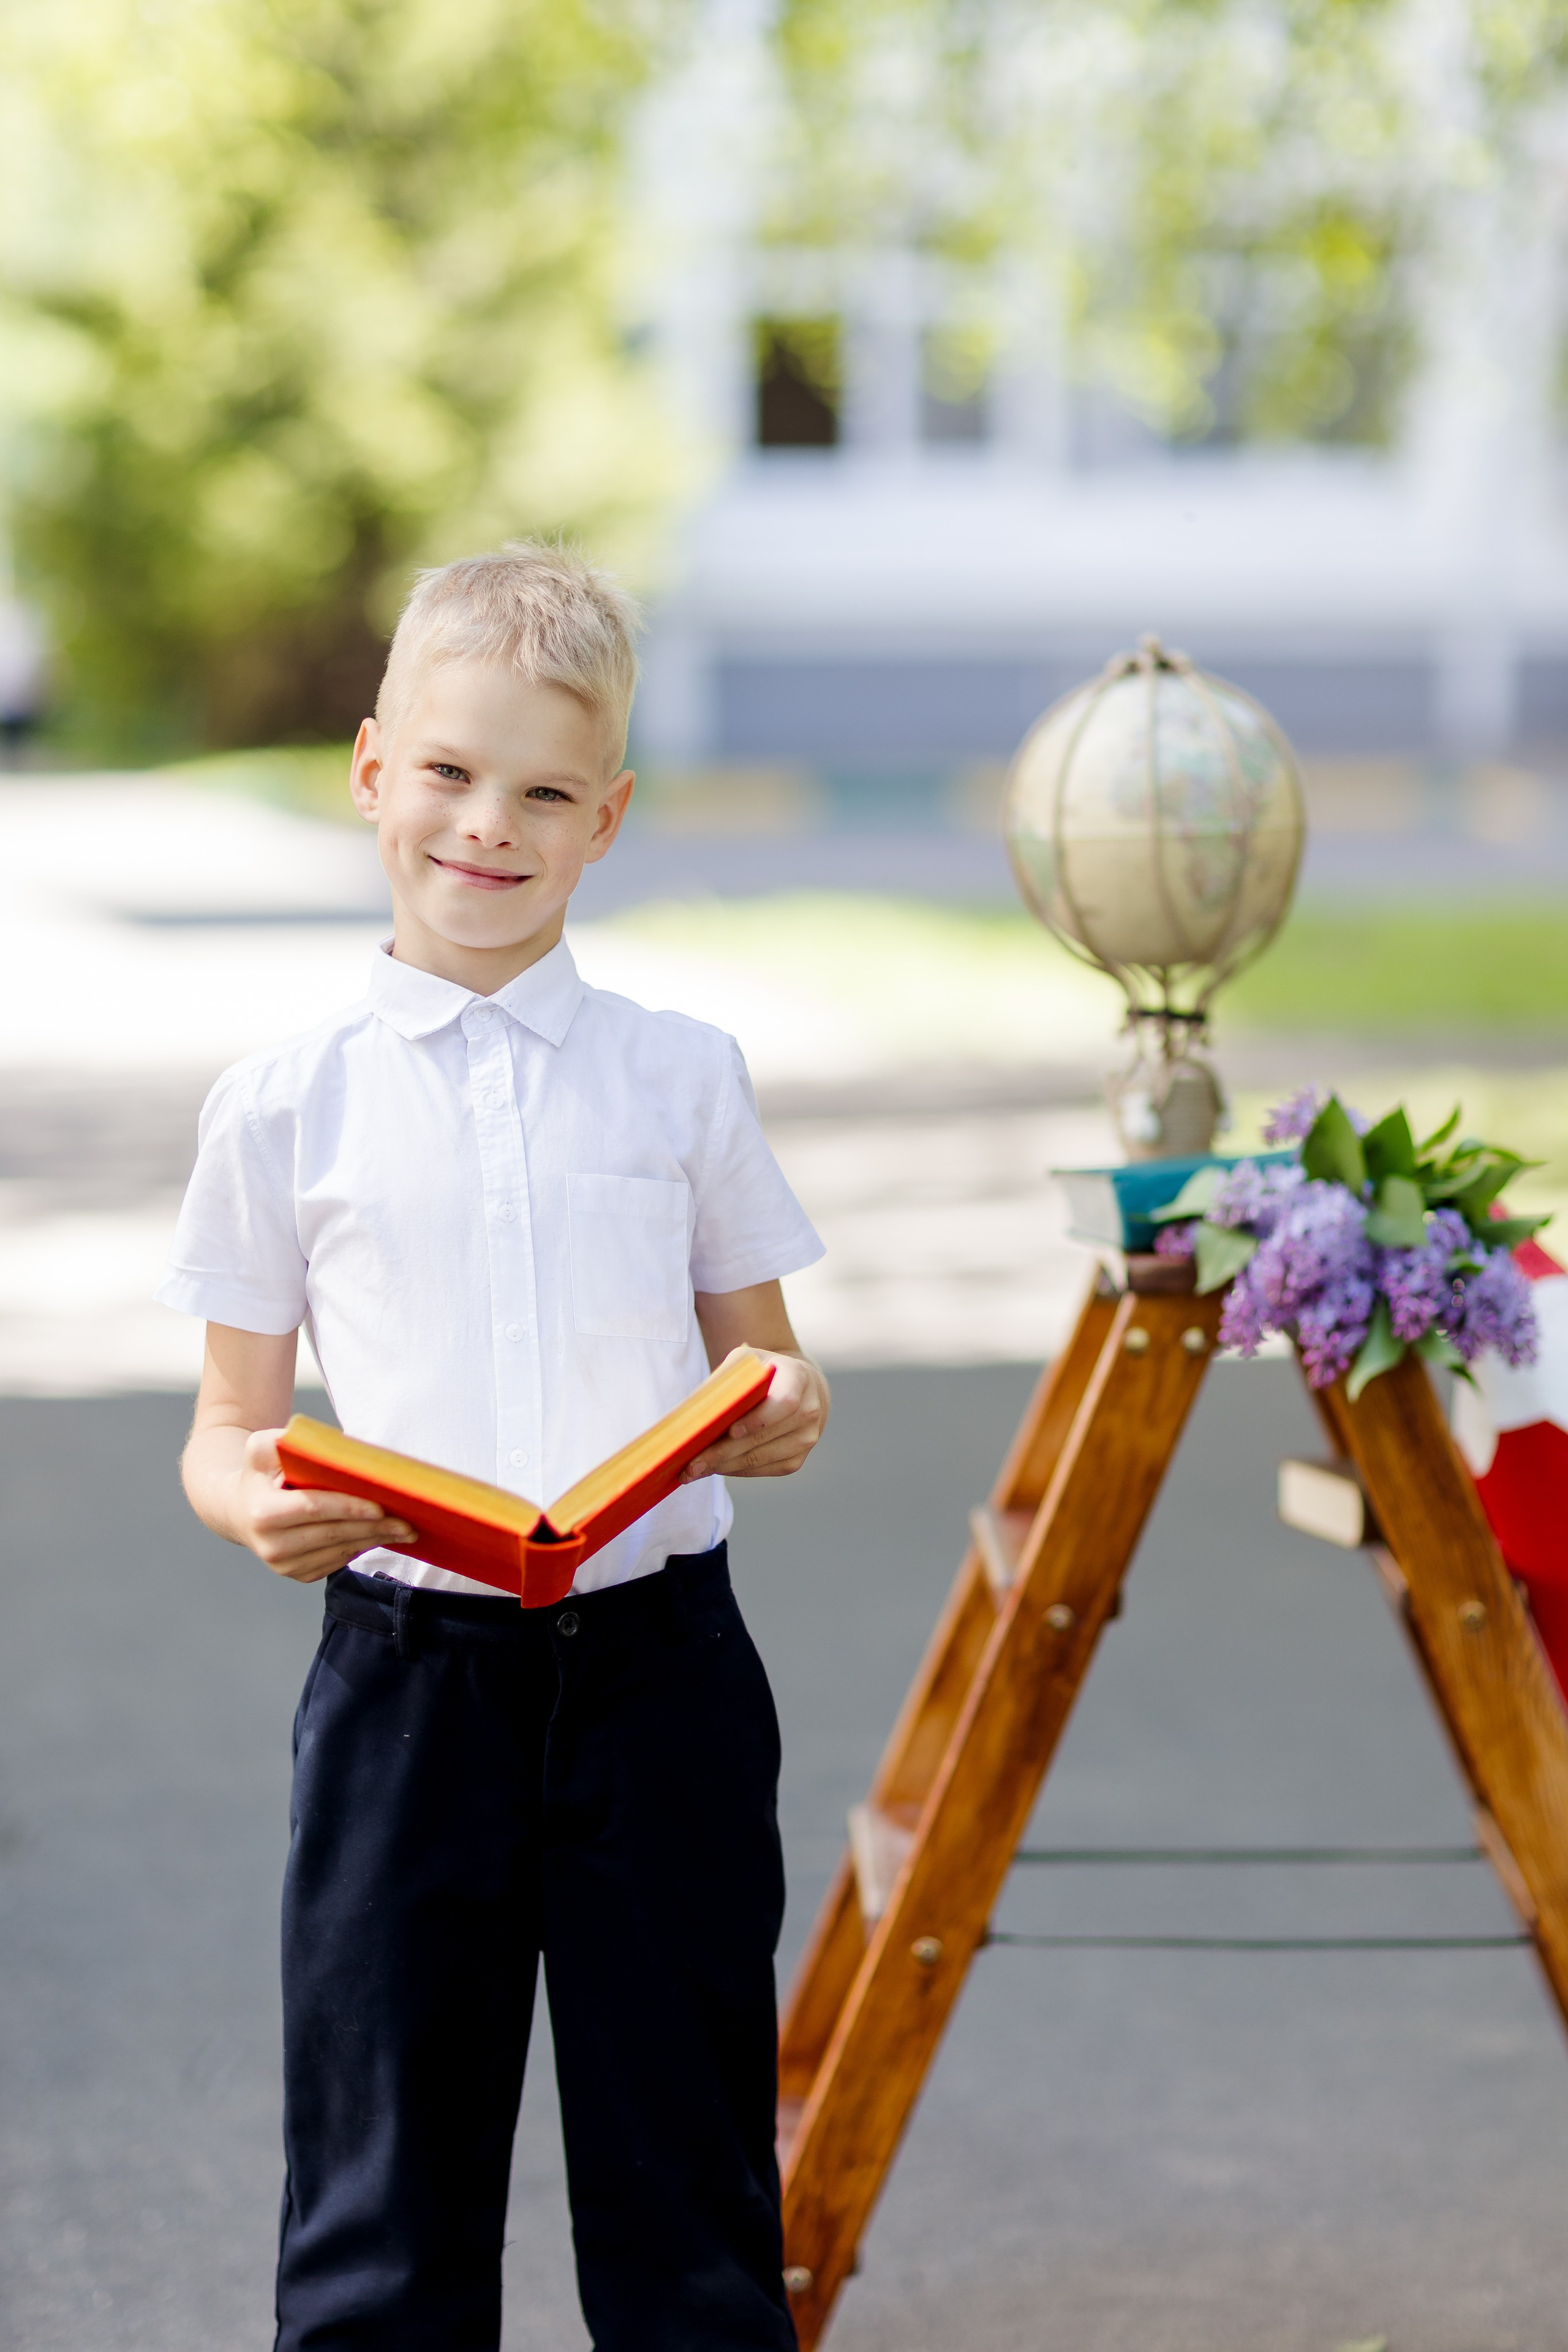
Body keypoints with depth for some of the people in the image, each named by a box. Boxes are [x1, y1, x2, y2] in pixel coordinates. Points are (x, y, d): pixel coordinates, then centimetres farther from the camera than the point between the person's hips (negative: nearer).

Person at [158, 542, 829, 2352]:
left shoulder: (679, 1079, 5)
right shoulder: (286, 1105, 2)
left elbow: (755, 1362, 12)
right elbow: (228, 1424, 6)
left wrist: (778, 1418, -11)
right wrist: (252, 1501, -16)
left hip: (658, 1664, 1)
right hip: (408, 1667, 0)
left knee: (689, 2183, 8)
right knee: (383, 2202, 6)